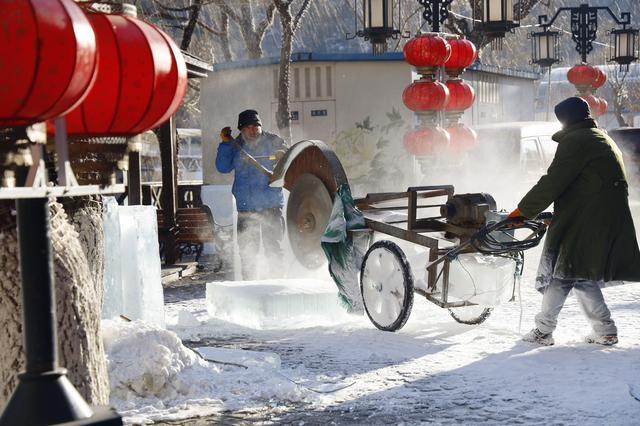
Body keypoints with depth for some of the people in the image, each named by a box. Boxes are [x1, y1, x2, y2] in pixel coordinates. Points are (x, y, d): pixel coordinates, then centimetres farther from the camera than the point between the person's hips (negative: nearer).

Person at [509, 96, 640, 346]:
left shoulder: (575, 141, -9)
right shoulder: (604, 140, 22)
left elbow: (552, 183, -13)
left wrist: (523, 210, -4)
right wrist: (558, 214, 24)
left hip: (583, 221, -9)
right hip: (610, 221, 9)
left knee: (561, 272, -1)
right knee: (583, 277, 15)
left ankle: (543, 330, 3)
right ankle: (604, 331, 13)